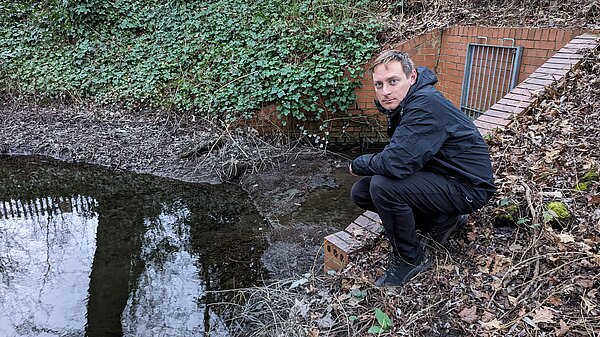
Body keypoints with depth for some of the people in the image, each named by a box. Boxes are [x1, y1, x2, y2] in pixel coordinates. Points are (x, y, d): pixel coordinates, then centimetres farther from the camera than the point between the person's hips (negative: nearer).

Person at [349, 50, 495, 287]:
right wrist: (365, 166, -7)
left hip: (468, 187, -9)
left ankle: (411, 258, -4)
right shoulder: (401, 103, 3)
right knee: (360, 192, 1)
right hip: (436, 176, 9)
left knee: (382, 186, -29)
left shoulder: (426, 106, -27)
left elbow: (396, 163, -35)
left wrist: (358, 164, -15)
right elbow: (398, 156, 12)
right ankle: (441, 221, 9)